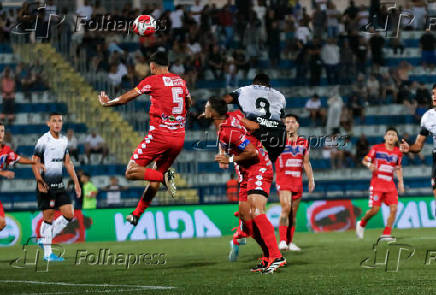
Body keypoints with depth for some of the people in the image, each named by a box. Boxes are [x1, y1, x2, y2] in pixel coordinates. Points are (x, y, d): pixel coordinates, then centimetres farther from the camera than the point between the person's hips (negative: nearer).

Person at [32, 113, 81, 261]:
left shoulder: (64, 140, 10)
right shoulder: (43, 141, -10)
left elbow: (67, 163, 18)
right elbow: (35, 161, -11)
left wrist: (76, 182, 15)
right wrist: (40, 182, -20)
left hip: (59, 185, 6)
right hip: (45, 185, -6)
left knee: (69, 214, -1)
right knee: (48, 217, -3)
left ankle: (45, 239, 14)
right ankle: (47, 253, 4)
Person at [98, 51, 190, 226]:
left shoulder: (152, 81, -3)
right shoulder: (180, 81, 13)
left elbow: (126, 98, 3)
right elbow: (188, 105, 30)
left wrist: (107, 103, 19)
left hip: (160, 135, -6)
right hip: (179, 137, 6)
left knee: (131, 172, -4)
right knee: (155, 179, 19)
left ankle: (164, 177, -25)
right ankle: (137, 215, 22)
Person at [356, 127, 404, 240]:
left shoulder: (398, 152, 7)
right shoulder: (376, 148, -3)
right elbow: (364, 160, 2)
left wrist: (400, 182, 7)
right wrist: (369, 165, -20)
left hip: (390, 184, 4)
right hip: (377, 183, -4)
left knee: (394, 208, -9)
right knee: (375, 209, -9)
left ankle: (386, 234, -1)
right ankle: (361, 224, 19)